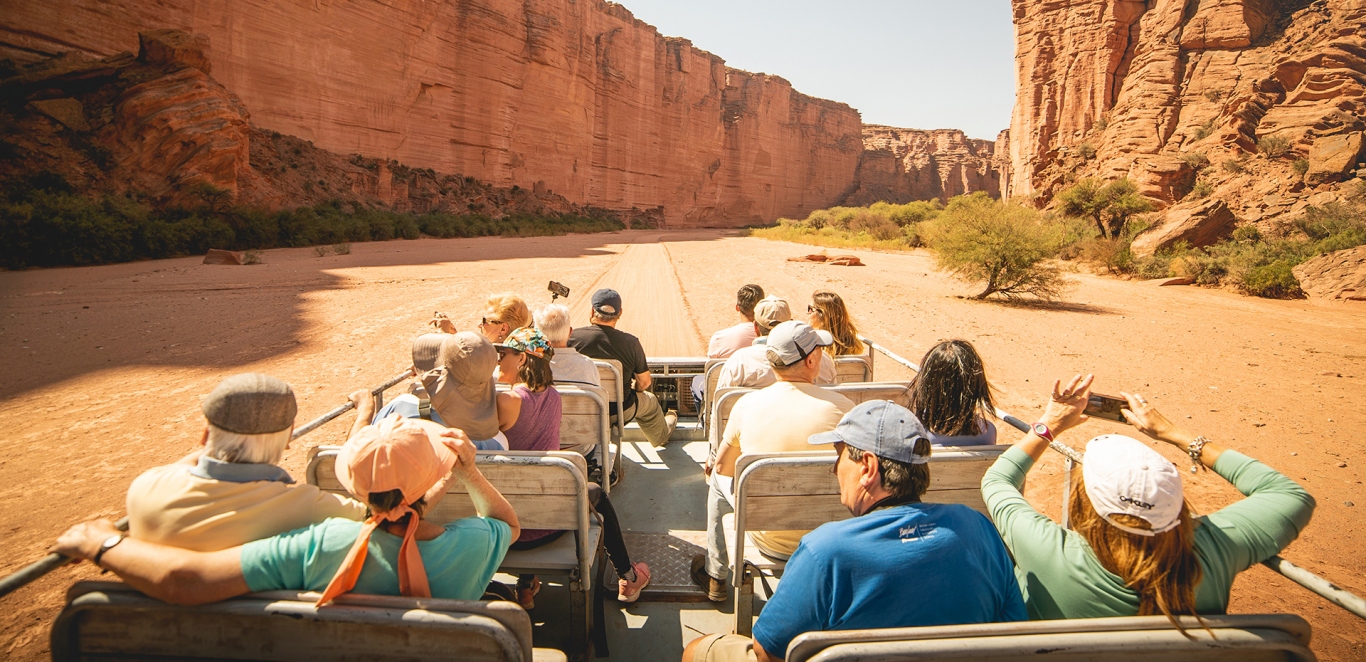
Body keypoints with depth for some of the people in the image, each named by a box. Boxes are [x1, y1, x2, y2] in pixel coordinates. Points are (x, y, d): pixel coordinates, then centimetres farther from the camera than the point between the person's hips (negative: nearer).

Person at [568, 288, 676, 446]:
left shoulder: (573, 337, -18)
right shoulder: (630, 342, -20)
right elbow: (644, 383, -9)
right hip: (619, 413, -1)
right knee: (650, 401, 29)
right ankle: (662, 435, 58)